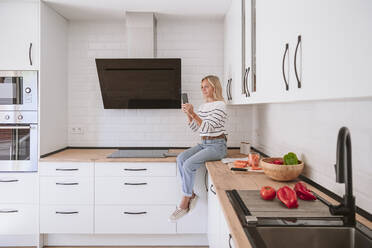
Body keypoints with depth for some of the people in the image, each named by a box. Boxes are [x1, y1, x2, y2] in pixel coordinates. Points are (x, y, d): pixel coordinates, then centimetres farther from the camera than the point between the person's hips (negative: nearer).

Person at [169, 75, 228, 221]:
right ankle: (191, 195, -5)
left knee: (189, 164, -23)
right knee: (181, 158, -16)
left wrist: (193, 113, -26)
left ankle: (184, 205, -8)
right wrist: (188, 114, -3)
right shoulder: (203, 106, 15)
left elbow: (207, 128, -19)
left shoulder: (220, 105, -9)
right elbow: (194, 128, 13)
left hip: (217, 145, -7)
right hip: (203, 144, 8)